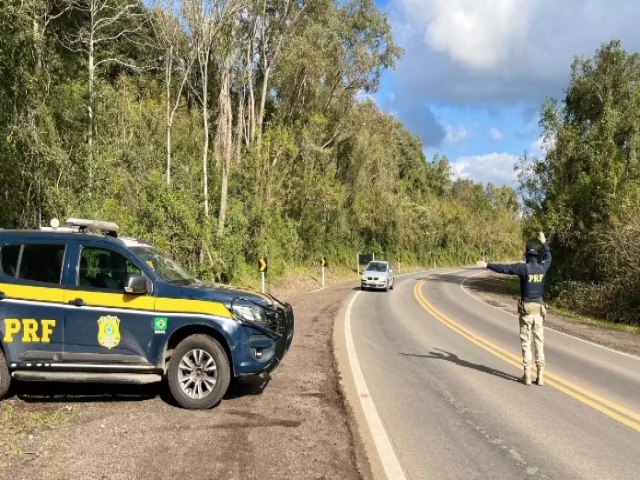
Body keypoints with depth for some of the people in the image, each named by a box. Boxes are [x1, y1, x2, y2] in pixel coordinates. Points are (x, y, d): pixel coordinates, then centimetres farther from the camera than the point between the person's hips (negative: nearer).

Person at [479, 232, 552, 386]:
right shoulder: (542, 267, 4)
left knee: (526, 343, 1)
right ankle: (540, 376, 6)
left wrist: (487, 265, -4)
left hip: (526, 309, -4)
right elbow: (548, 257, 27)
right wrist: (544, 243, 41)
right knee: (539, 343, 7)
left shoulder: (524, 267, -12)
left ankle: (527, 375, 1)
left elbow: (504, 268, -14)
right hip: (539, 309, 4)